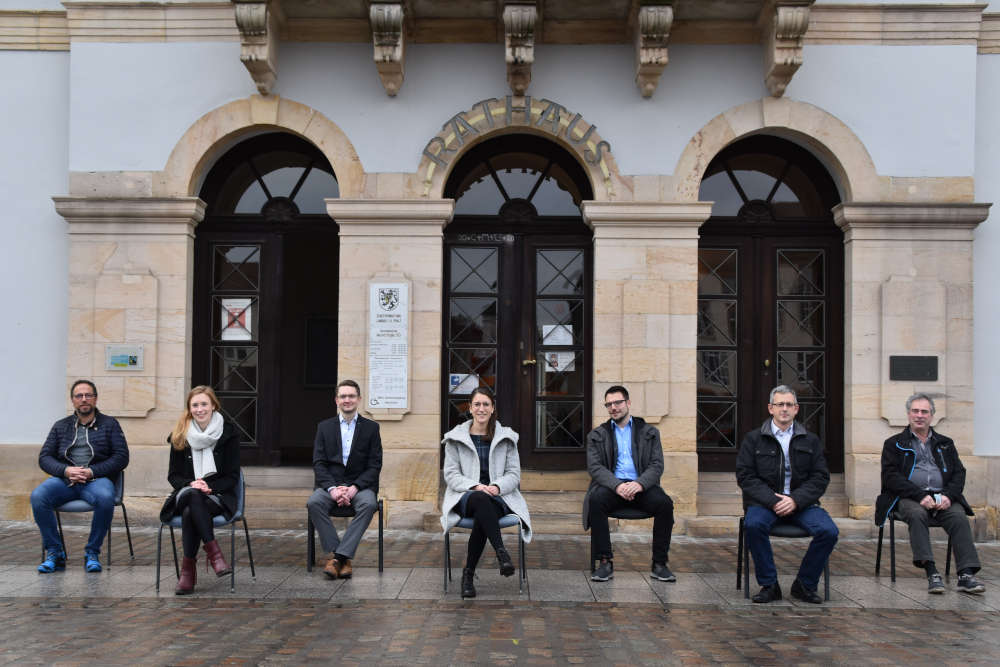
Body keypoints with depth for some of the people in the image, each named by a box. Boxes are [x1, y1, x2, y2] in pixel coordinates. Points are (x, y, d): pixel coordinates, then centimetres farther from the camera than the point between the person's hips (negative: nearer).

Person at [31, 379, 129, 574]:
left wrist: (92, 471, -11)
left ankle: (92, 553, -18)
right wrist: (66, 470, -9)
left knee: (105, 498, -37)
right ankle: (54, 553, -16)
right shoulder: (61, 426, 20)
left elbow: (121, 457, 3)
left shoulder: (110, 424, 13)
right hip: (64, 479, 2)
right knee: (38, 496, -29)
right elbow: (44, 457, 12)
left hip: (97, 479, -2)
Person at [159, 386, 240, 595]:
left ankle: (188, 568, -24)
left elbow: (232, 477, 0)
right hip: (186, 495, 2)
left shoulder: (228, 433, 1)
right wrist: (191, 484, -13)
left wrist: (209, 487, -17)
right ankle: (213, 551, -35)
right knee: (192, 495, -36)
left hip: (218, 495, -2)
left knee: (190, 512, -35)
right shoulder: (180, 436, 8)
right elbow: (173, 475, 9)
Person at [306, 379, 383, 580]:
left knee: (368, 504, -34)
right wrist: (332, 488, -14)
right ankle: (342, 558, -26)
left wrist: (354, 488, -15)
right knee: (313, 502, -30)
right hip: (331, 483, 1)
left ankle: (339, 556, -30)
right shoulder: (324, 427, 11)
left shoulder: (371, 428, 8)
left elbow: (375, 465, 1)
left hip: (360, 484, -1)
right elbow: (318, 463, 4)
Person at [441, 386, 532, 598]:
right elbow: (451, 474, 3)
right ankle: (502, 553, -48)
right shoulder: (455, 438, 10)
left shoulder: (506, 437, 13)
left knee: (481, 520, -35)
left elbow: (514, 473, 9)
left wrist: (497, 486, -14)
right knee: (481, 500, -39)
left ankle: (468, 573, -24)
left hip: (499, 496, 1)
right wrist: (475, 486, -15)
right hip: (465, 497, -1)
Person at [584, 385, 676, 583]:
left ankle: (659, 563, -18)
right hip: (611, 486, 0)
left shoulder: (649, 432, 15)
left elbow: (657, 465, 4)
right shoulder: (597, 435, 14)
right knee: (596, 500, -33)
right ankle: (605, 562, -26)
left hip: (641, 486, 1)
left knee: (665, 503, -30)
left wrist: (640, 484, -19)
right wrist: (617, 485, -20)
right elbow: (595, 467, 0)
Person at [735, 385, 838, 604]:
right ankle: (769, 585, -16)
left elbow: (820, 478, 5)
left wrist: (795, 500, -12)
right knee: (753, 524, -34)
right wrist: (773, 501, -15)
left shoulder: (810, 440, 13)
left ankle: (804, 585, -3)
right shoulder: (753, 439, 8)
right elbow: (745, 476, -1)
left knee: (829, 531, -24)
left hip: (800, 502, 2)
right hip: (765, 502, -2)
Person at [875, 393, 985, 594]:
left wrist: (948, 495, -9)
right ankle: (932, 573, -42)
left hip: (942, 497, 3)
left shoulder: (945, 443, 24)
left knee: (959, 517, -29)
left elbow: (959, 474, 13)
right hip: (909, 498, -2)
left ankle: (966, 575, -37)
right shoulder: (894, 444, 13)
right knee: (917, 515, -35)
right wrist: (920, 496, -14)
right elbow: (891, 477, 0)